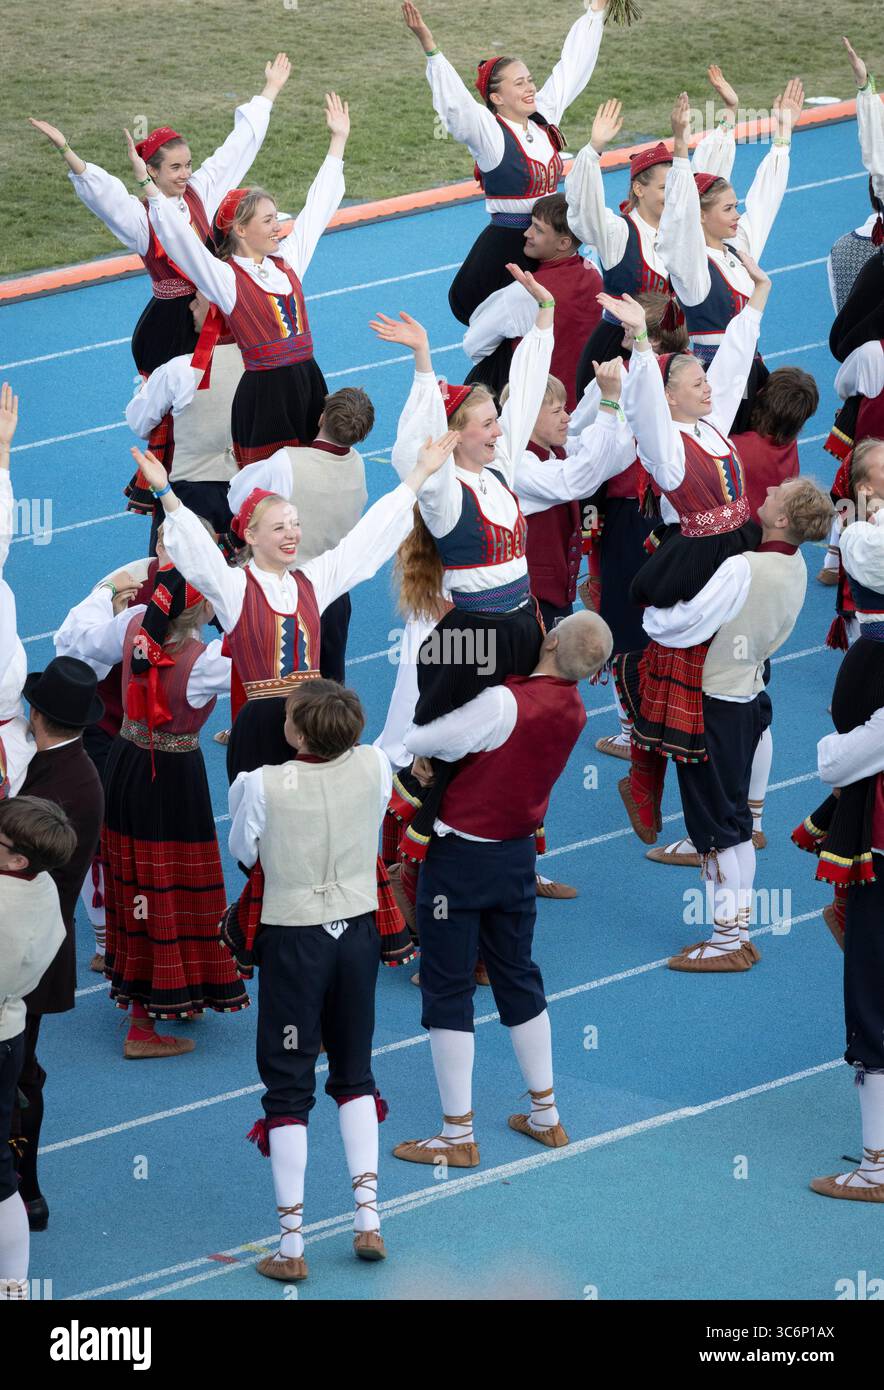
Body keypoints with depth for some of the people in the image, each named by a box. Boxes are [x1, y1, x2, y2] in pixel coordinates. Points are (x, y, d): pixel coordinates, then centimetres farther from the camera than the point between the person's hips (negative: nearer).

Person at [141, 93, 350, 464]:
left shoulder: (287, 260, 12)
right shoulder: (225, 277, -6)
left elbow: (317, 207, 20)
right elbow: (179, 237, -18)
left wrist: (338, 141, 25)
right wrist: (150, 187, -29)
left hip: (308, 383, 6)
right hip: (264, 392, -6)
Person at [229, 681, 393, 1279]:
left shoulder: (263, 785, -20)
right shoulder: (375, 766, -10)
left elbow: (243, 852, -2)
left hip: (293, 938, -4)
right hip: (358, 931, 4)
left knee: (288, 1087, 4)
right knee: (355, 1073, 19)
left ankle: (292, 1245, 5)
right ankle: (369, 1217, 15)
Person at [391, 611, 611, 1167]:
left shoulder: (503, 704, -26)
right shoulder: (573, 710, -3)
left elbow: (416, 741, -21)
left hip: (460, 856, -7)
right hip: (518, 855, 7)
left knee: (447, 990, 2)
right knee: (518, 979, 20)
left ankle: (458, 1136, 6)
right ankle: (546, 1116, 28)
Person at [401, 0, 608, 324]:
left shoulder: (544, 119, 7)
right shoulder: (490, 134, -12)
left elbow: (572, 65, 15)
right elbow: (454, 100, -26)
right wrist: (429, 46, -38)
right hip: (505, 246, -6)